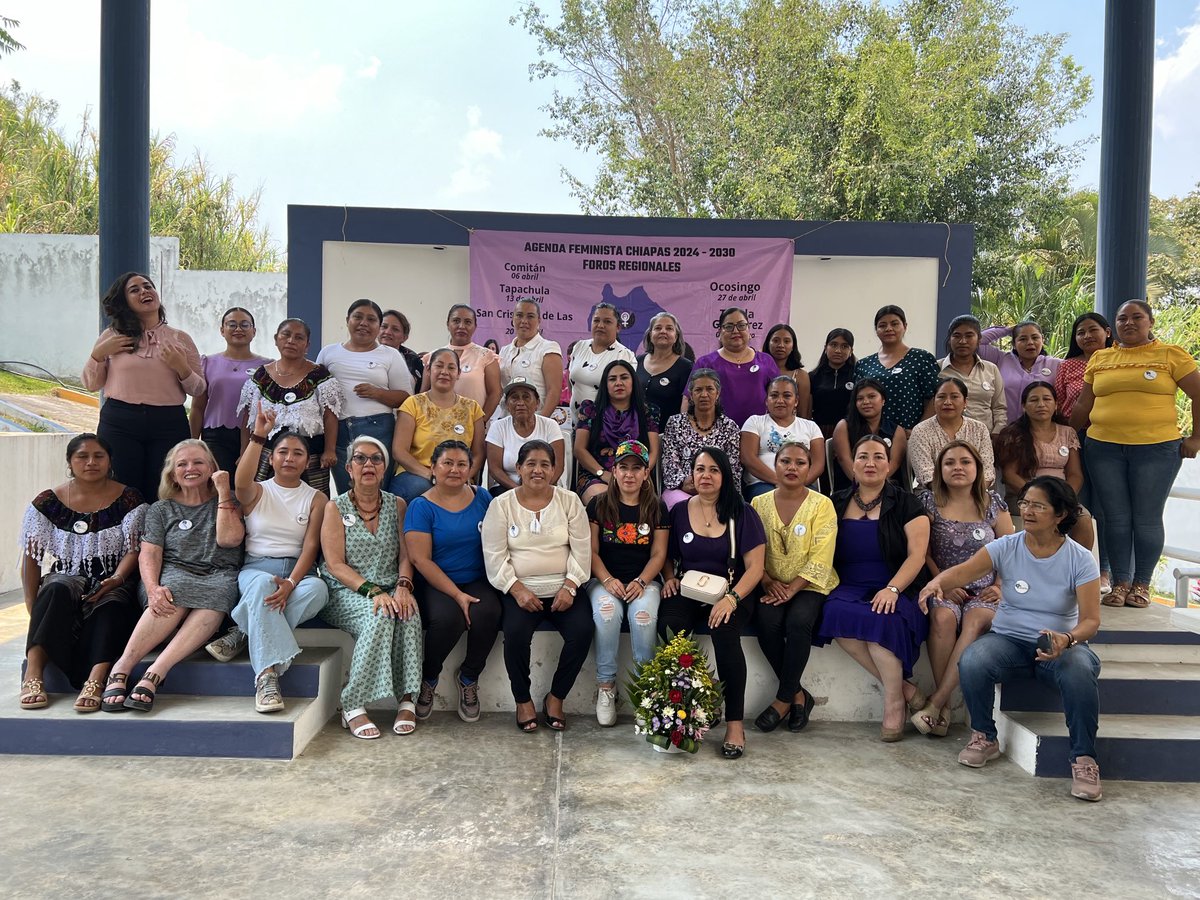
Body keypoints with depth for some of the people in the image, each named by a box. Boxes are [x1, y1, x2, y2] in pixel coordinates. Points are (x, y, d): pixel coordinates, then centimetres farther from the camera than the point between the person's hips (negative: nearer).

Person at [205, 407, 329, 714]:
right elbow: (240, 483, -17)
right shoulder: (257, 491, 11)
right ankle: (266, 676, -42)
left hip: (298, 572, 1)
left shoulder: (316, 499, 11)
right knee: (262, 584, -39)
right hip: (255, 568, -1)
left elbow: (311, 546, -3)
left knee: (318, 589, -35)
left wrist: (291, 583, -20)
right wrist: (258, 436, -25)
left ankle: (244, 634, -23)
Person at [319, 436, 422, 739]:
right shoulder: (335, 507, 3)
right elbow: (335, 565, -6)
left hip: (389, 591, 3)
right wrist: (372, 591, -20)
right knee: (379, 616, -33)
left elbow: (405, 555, 5)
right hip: (345, 593, -2)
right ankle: (352, 706, -24)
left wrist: (403, 586, -16)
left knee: (409, 611, -31)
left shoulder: (397, 505, 11)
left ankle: (406, 699, -25)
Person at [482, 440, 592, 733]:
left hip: (563, 590, 1)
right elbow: (495, 556, -3)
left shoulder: (569, 501, 6)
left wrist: (569, 587, -11)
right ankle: (522, 700, -6)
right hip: (520, 591, -1)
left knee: (582, 630, -24)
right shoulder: (502, 505, 3)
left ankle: (556, 697, -2)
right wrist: (517, 589, -15)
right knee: (515, 632, -29)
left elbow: (582, 550, 2)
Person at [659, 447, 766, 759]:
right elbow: (667, 556, 21)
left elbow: (755, 566, -3)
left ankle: (735, 723, -24)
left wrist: (732, 598, -19)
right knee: (670, 627, -32)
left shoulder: (743, 514, 2)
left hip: (730, 594, -2)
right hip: (686, 592, 2)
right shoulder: (679, 511, 11)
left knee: (725, 632, -34)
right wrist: (669, 577, -2)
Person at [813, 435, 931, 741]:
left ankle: (894, 702, -12)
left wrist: (892, 589, -20)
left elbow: (917, 555, -5)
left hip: (896, 592, -3)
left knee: (881, 620, -35)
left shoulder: (905, 504, 4)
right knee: (835, 614, -31)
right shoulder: (837, 504, 13)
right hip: (848, 590, 3)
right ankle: (903, 686, -17)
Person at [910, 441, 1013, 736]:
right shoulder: (929, 502, 7)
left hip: (983, 592, 1)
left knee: (976, 620, -33)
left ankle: (936, 702, -34)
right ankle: (944, 706, -27)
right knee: (943, 617, -34)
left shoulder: (993, 503, 11)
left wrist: (1001, 586, -5)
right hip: (943, 589, 0)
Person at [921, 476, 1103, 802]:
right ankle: (984, 738, -3)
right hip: (1008, 639, 1)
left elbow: (1091, 620, -11)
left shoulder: (1080, 560, -6)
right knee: (971, 662, -29)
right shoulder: (1006, 548, -3)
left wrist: (1067, 639, -34)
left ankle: (1084, 758, -14)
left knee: (1080, 671, -35)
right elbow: (963, 571, -18)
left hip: (1061, 644, -1)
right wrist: (937, 582, -42)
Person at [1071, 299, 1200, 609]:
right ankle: (1121, 583, 13)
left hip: (1156, 448, -2)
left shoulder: (1171, 354, 4)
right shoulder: (1099, 359, 12)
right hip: (1103, 447, 3)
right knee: (1115, 518, 5)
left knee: (1147, 518, 2)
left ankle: (1142, 584, 13)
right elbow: (1084, 406, 15)